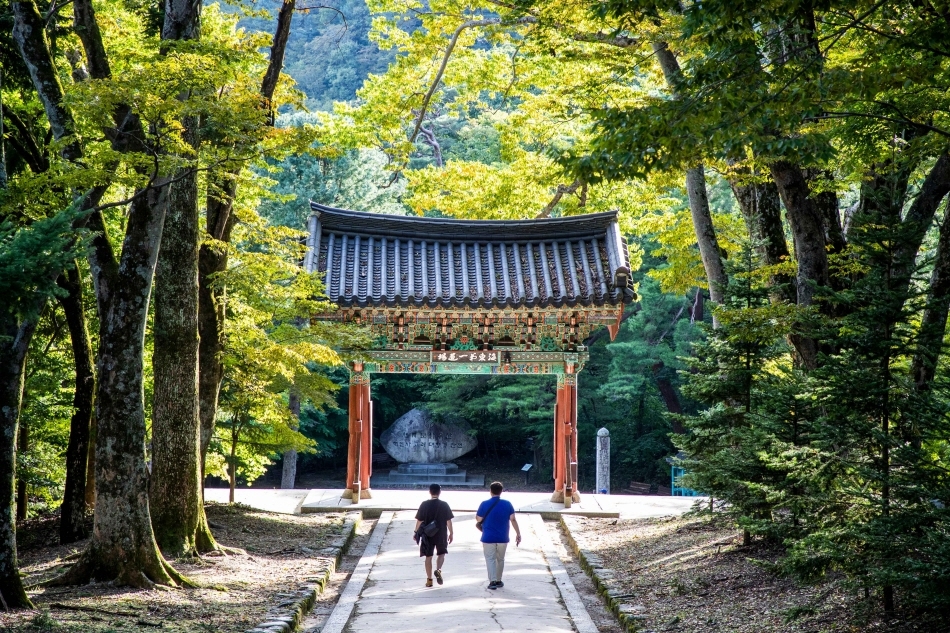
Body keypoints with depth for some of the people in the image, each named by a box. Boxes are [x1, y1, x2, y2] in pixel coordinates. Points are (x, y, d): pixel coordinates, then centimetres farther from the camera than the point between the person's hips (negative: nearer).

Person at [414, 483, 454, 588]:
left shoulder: (425, 504, -5)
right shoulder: (444, 505, -5)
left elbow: (419, 520, -4)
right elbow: (449, 521, -3)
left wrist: (415, 532, 7)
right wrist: (451, 533, 7)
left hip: (427, 535, 0)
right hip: (441, 534, 0)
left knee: (428, 556, 8)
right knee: (441, 553, 17)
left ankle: (429, 580, 9)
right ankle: (438, 570, -10)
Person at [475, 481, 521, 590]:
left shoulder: (485, 504, -8)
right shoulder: (507, 504, -3)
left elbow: (478, 519, -2)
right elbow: (513, 520, -4)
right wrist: (518, 534, 0)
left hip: (488, 538, -2)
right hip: (502, 538, 2)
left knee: (490, 559, 1)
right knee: (500, 559, 17)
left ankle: (493, 581, -12)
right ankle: (498, 581, 25)